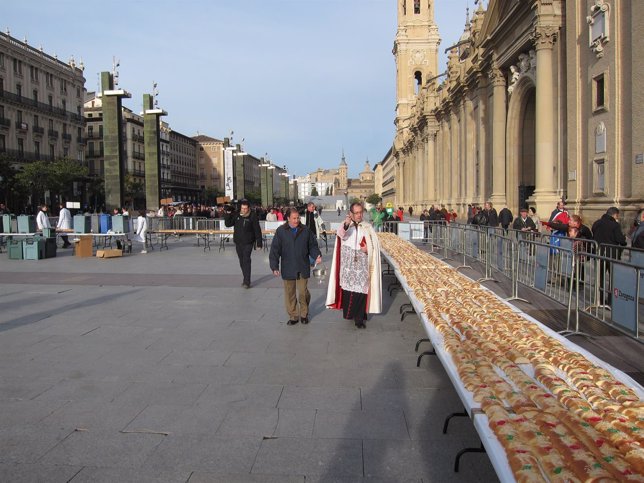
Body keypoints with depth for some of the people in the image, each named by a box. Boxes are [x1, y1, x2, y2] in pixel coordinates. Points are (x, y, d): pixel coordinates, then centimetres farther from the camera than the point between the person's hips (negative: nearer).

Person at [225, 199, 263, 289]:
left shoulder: (252, 216, -8)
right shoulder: (236, 215, 2)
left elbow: (257, 230, -6)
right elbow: (227, 224, 2)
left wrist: (259, 243, -9)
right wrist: (229, 213, -8)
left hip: (248, 242, -5)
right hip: (238, 242, 5)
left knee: (246, 261, -11)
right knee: (242, 261, 12)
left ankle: (247, 282, -11)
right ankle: (246, 279, 25)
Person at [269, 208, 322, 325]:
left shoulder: (305, 230, 1)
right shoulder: (281, 231, -3)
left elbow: (312, 245, 7)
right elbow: (275, 250, -2)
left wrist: (317, 255, -12)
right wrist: (274, 267, -6)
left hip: (303, 268, 0)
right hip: (288, 269, 0)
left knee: (303, 292, 1)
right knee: (290, 294, 7)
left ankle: (304, 314, 22)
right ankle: (293, 316, 22)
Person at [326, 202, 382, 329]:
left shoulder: (367, 227, 4)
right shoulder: (345, 225, -1)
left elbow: (375, 243, 10)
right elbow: (341, 234, -24)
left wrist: (368, 248, -12)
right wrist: (346, 224, -45)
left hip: (362, 265, 0)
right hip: (348, 264, 0)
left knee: (361, 289, -3)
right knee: (348, 289, 7)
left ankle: (360, 318, 6)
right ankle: (349, 313, 27)